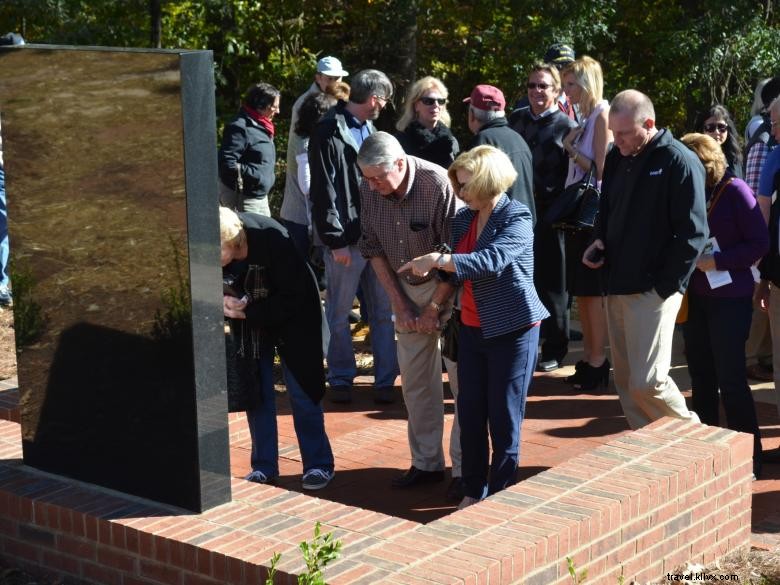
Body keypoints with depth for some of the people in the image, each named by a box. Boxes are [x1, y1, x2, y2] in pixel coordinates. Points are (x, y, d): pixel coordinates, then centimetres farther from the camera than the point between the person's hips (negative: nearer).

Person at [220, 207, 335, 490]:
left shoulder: (272, 238, -34)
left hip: (292, 317, -4)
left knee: (301, 391, 0)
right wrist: (223, 300, -29)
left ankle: (318, 464, 11)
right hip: (248, 319, 4)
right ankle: (264, 466, 14)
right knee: (255, 392, 4)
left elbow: (293, 298, -27)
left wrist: (248, 312, -30)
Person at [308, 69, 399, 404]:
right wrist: (336, 240, -14)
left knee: (384, 310, 7)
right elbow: (324, 190, -12)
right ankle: (341, 379, 19)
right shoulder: (330, 132, -9)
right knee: (340, 313, 5)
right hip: (346, 238, -7)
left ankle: (385, 379, 15)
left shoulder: (367, 128, 15)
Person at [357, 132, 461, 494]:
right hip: (406, 289, 5)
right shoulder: (369, 189, -9)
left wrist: (435, 308, -14)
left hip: (449, 287, -5)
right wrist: (398, 303, -2)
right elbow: (373, 249, 2)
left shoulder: (438, 184, -26)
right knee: (414, 379, 8)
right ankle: (426, 463, 19)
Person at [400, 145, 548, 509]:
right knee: (470, 414, 8)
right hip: (472, 329, 6)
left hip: (512, 329, -6)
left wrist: (436, 260, -32)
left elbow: (490, 261, -30)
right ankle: (473, 491, 21)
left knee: (504, 419, 1)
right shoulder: (464, 219, 7)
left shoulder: (517, 219, -14)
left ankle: (500, 496, 12)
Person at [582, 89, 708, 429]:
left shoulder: (679, 162, -11)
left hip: (652, 289, -7)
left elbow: (692, 234, -13)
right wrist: (600, 241, 5)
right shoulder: (617, 158, 11)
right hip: (617, 286, 7)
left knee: (647, 382, -11)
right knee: (625, 380, 9)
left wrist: (666, 287, -15)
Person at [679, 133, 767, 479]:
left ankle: (749, 458, 6)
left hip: (729, 297, -6)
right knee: (701, 376, 12)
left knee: (730, 380, -4)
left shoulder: (733, 190, -11)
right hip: (694, 296, 6)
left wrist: (716, 261, -18)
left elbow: (760, 243, -13)